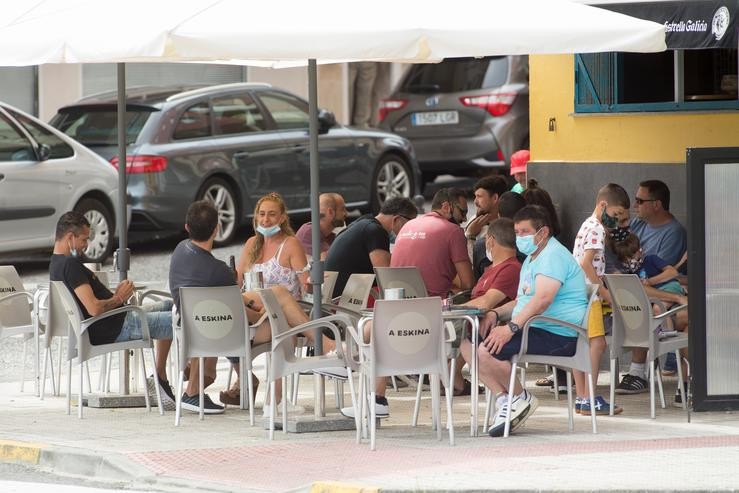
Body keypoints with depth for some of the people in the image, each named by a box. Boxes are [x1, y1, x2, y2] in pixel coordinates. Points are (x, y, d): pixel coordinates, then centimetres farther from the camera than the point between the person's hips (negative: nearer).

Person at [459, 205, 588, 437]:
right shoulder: (531, 259, 24)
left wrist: (511, 327, -31)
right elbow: (521, 303, 28)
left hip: (556, 334, -11)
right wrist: (495, 314, 7)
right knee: (468, 345, -1)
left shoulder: (554, 257, -12)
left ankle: (521, 398, -7)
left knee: (486, 350, -26)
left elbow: (543, 299, -26)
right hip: (530, 329, 11)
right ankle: (504, 398, -6)